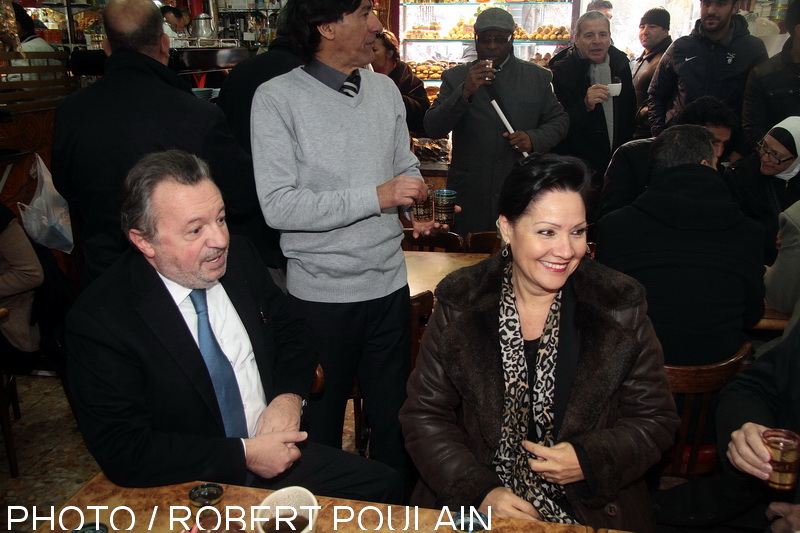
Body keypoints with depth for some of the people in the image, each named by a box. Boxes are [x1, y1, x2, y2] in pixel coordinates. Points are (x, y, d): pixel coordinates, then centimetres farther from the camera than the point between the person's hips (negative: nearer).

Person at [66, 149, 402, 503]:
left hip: (275, 447, 6)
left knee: (382, 485, -8)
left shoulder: (240, 258, -2)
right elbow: (123, 452, -18)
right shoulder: (98, 320, -17)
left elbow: (290, 332, 11)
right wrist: (244, 454, -20)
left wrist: (289, 397, -9)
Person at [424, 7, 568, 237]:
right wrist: (465, 92, -19)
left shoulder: (538, 77, 9)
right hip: (469, 196, -1)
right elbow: (433, 129, -5)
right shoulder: (455, 78, 4)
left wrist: (534, 138, -8)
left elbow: (559, 120, 14)